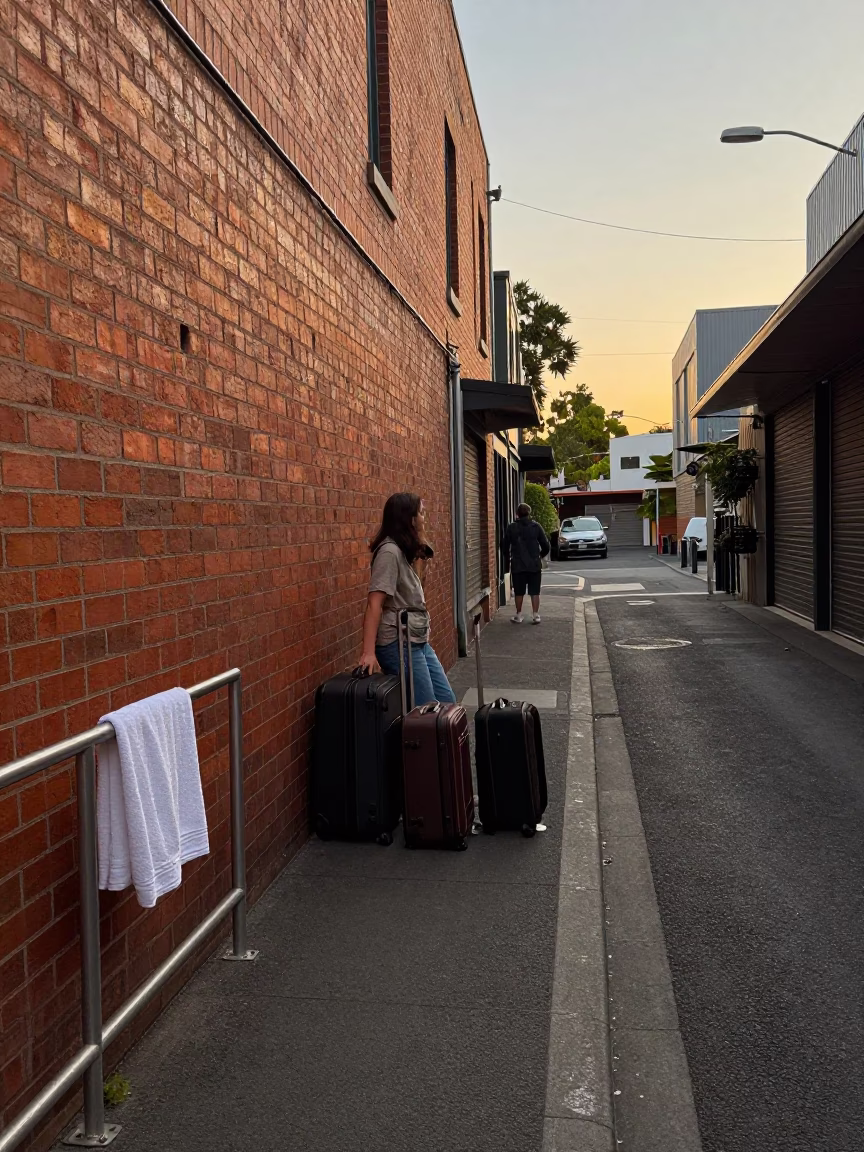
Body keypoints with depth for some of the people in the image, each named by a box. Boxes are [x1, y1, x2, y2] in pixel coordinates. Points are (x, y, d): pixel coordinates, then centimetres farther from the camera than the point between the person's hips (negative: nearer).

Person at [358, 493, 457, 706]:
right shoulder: (390, 551, -15)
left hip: (418, 641, 10)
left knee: (448, 703, 12)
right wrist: (369, 652, -26)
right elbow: (374, 605, -21)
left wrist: (420, 556, 8)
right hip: (398, 644, -10)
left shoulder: (407, 551, 15)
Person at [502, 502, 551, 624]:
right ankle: (536, 615, 4)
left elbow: (504, 547, 1)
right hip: (534, 565, 0)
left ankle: (518, 615, 13)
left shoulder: (511, 528, -2)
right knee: (535, 592, 6)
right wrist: (540, 555, 19)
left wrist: (509, 556, 20)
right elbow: (546, 547, 0)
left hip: (517, 565, 0)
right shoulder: (536, 526, -1)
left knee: (519, 592, 9)